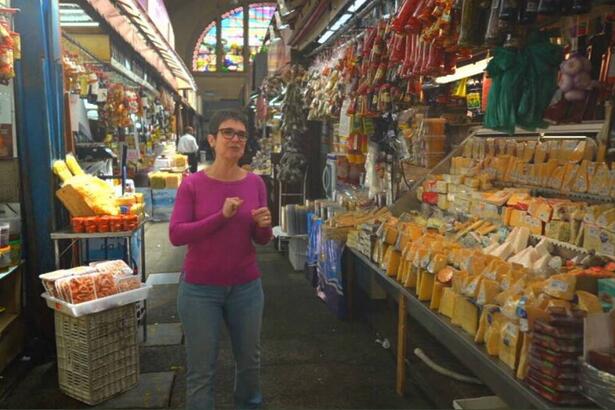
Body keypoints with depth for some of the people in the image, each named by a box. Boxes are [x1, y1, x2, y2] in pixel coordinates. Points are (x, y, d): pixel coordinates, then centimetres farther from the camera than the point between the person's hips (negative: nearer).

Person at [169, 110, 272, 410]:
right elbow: (175, 235, -17)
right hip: (200, 289, -3)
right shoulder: (192, 184, -9)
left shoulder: (255, 183, -1)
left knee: (250, 361, 21)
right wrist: (221, 216, -26)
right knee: (201, 371, 7)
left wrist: (264, 225, -19)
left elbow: (261, 240, 4)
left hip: (246, 287, 3)